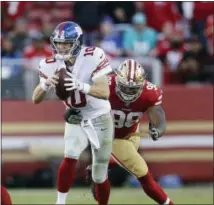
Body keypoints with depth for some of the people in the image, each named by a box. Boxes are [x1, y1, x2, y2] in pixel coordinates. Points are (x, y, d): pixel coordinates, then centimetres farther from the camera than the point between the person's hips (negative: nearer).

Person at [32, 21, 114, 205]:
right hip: (76, 120, 2)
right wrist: (46, 84, -36)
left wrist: (80, 85, -51)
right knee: (70, 158, -26)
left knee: (99, 176, 7)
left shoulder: (93, 57, -24)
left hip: (100, 120, -2)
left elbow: (105, 92, -32)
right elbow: (36, 99, -14)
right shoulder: (51, 65, -13)